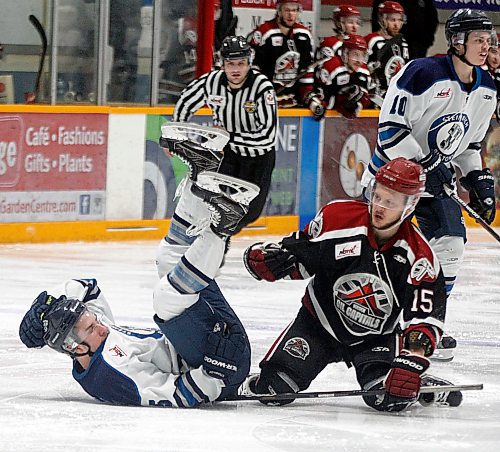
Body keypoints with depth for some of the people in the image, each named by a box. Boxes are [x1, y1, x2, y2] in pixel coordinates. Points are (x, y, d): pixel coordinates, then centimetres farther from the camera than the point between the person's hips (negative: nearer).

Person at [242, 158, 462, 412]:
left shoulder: (418, 256, -19)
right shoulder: (337, 218, -17)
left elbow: (423, 318, -21)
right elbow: (297, 257, -2)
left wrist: (409, 365, -33)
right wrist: (265, 258, -23)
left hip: (377, 338, -1)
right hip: (320, 322, 1)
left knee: (390, 397, -26)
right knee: (274, 387, -17)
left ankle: (424, 388, 7)